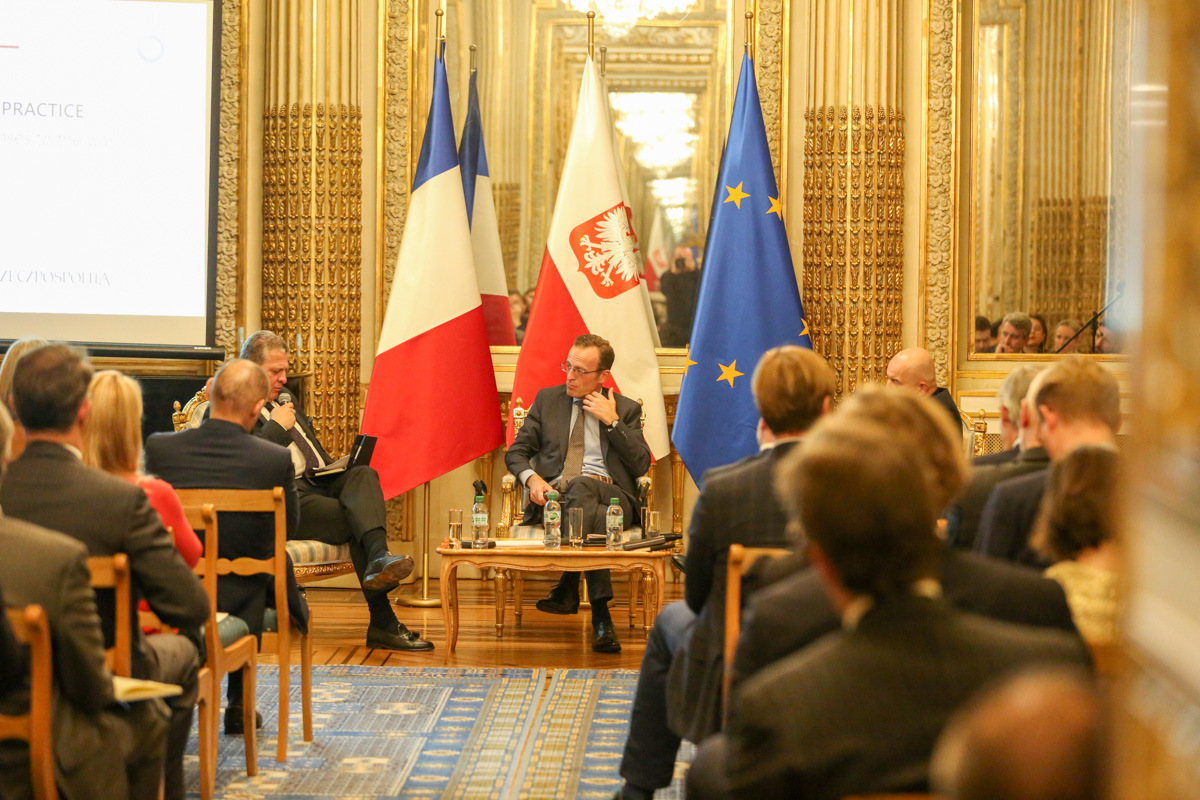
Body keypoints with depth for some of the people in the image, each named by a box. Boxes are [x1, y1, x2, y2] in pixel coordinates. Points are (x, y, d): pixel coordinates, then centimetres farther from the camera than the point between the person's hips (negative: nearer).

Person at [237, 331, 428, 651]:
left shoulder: (285, 395, 27)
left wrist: (333, 469, 13)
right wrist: (277, 427, -10)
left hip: (318, 481, 8)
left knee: (364, 474, -25)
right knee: (356, 520, -27)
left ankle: (379, 557, -48)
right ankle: (382, 622, -32)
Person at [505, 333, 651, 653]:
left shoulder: (626, 410, 15)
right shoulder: (547, 399, 20)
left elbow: (641, 465, 2)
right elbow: (516, 452, 16)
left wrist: (612, 421, -3)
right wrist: (531, 477, -7)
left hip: (611, 497, -1)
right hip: (555, 495, 1)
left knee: (581, 485, -39)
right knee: (594, 519, -38)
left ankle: (568, 590, -41)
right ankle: (600, 613, -42)